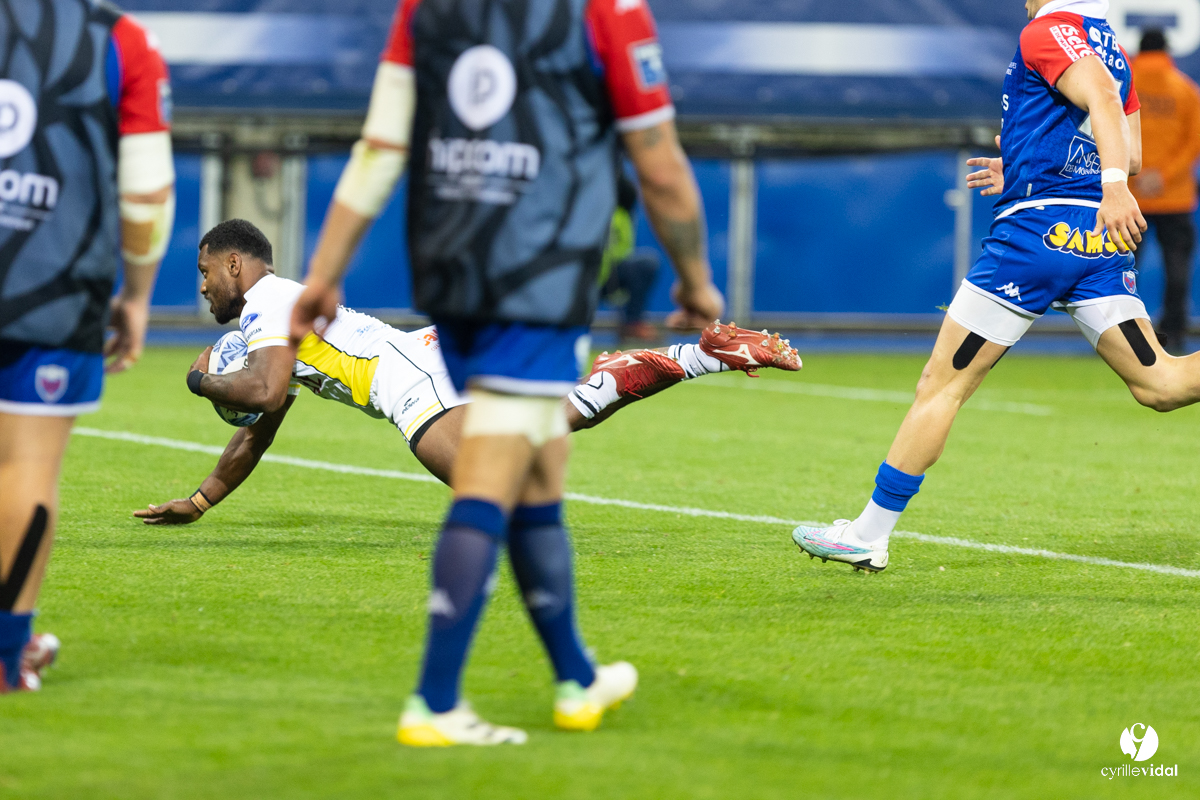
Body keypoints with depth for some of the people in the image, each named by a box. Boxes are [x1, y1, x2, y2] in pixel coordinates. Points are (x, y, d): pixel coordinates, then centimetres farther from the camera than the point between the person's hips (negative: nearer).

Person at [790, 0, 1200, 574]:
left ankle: (868, 536, 4)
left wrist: (1113, 184, -37)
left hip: (1037, 227, -7)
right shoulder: (1111, 48, 20)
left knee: (942, 385, 0)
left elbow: (1102, 97, -22)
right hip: (1102, 243, 7)